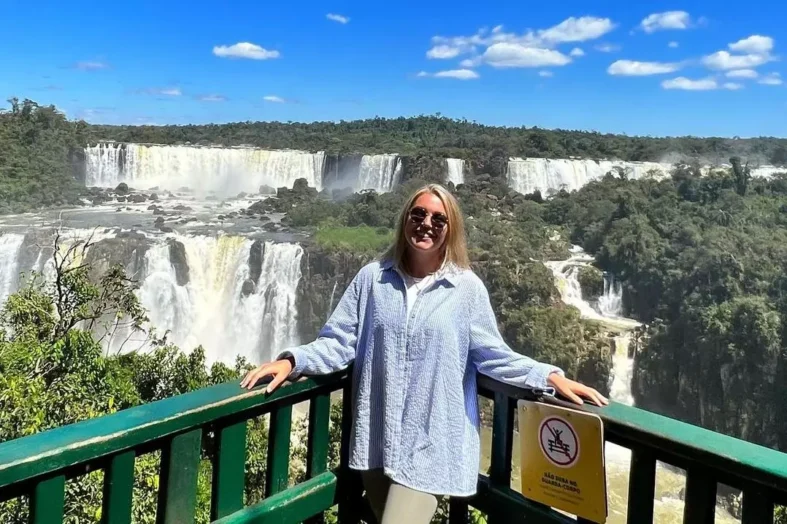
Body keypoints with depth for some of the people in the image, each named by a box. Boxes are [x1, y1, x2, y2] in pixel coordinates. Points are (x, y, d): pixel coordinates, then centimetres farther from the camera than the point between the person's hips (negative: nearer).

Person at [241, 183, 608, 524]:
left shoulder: (467, 288, -4)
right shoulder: (372, 278, 0)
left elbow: (494, 356, 0)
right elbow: (338, 342, 0)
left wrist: (551, 377, -11)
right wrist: (292, 361, -15)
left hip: (430, 445, -3)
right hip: (375, 440, 3)